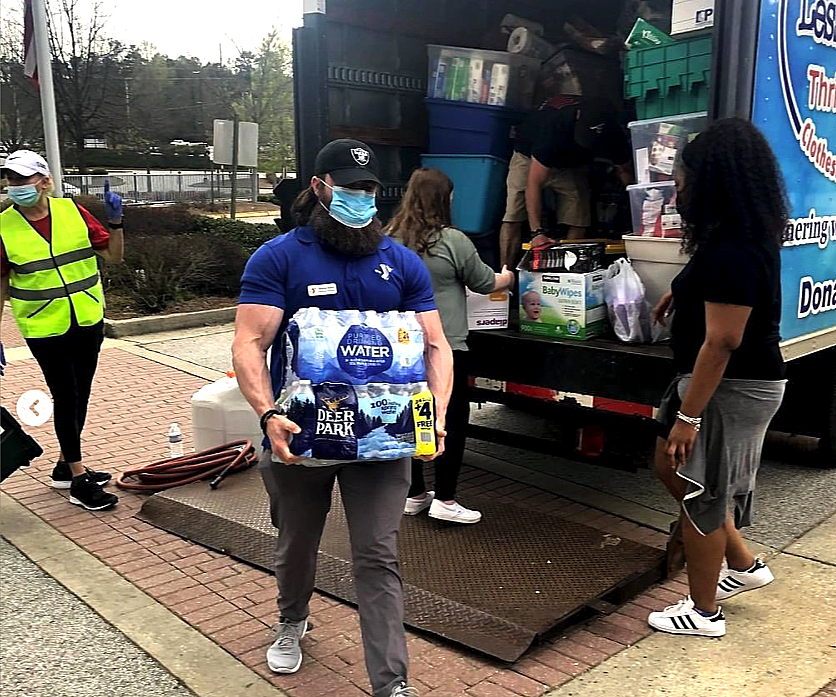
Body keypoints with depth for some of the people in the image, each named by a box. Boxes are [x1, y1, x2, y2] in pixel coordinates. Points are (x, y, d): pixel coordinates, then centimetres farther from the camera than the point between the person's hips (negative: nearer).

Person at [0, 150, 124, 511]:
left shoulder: (72, 211, -3)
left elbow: (114, 256, 1)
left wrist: (115, 221, -14)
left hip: (88, 321, 3)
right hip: (43, 327, -3)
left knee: (80, 395, 13)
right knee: (65, 398, 0)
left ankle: (65, 466, 32)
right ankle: (79, 480, 11)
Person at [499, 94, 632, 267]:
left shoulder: (612, 133, -28)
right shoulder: (553, 125, -41)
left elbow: (625, 171, -9)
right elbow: (534, 183, -38)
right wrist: (537, 232, -43)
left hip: (574, 164, 4)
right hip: (530, 157, -3)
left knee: (579, 223, -13)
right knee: (513, 218, -18)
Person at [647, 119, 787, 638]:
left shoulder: (731, 255, -26)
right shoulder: (750, 239, 6)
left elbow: (721, 343, -27)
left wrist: (687, 415, -24)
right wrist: (685, 291, 28)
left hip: (732, 388, -10)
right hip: (744, 380, 10)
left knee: (701, 493, 4)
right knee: (672, 469, 21)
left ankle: (704, 613, 23)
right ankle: (744, 565, 34)